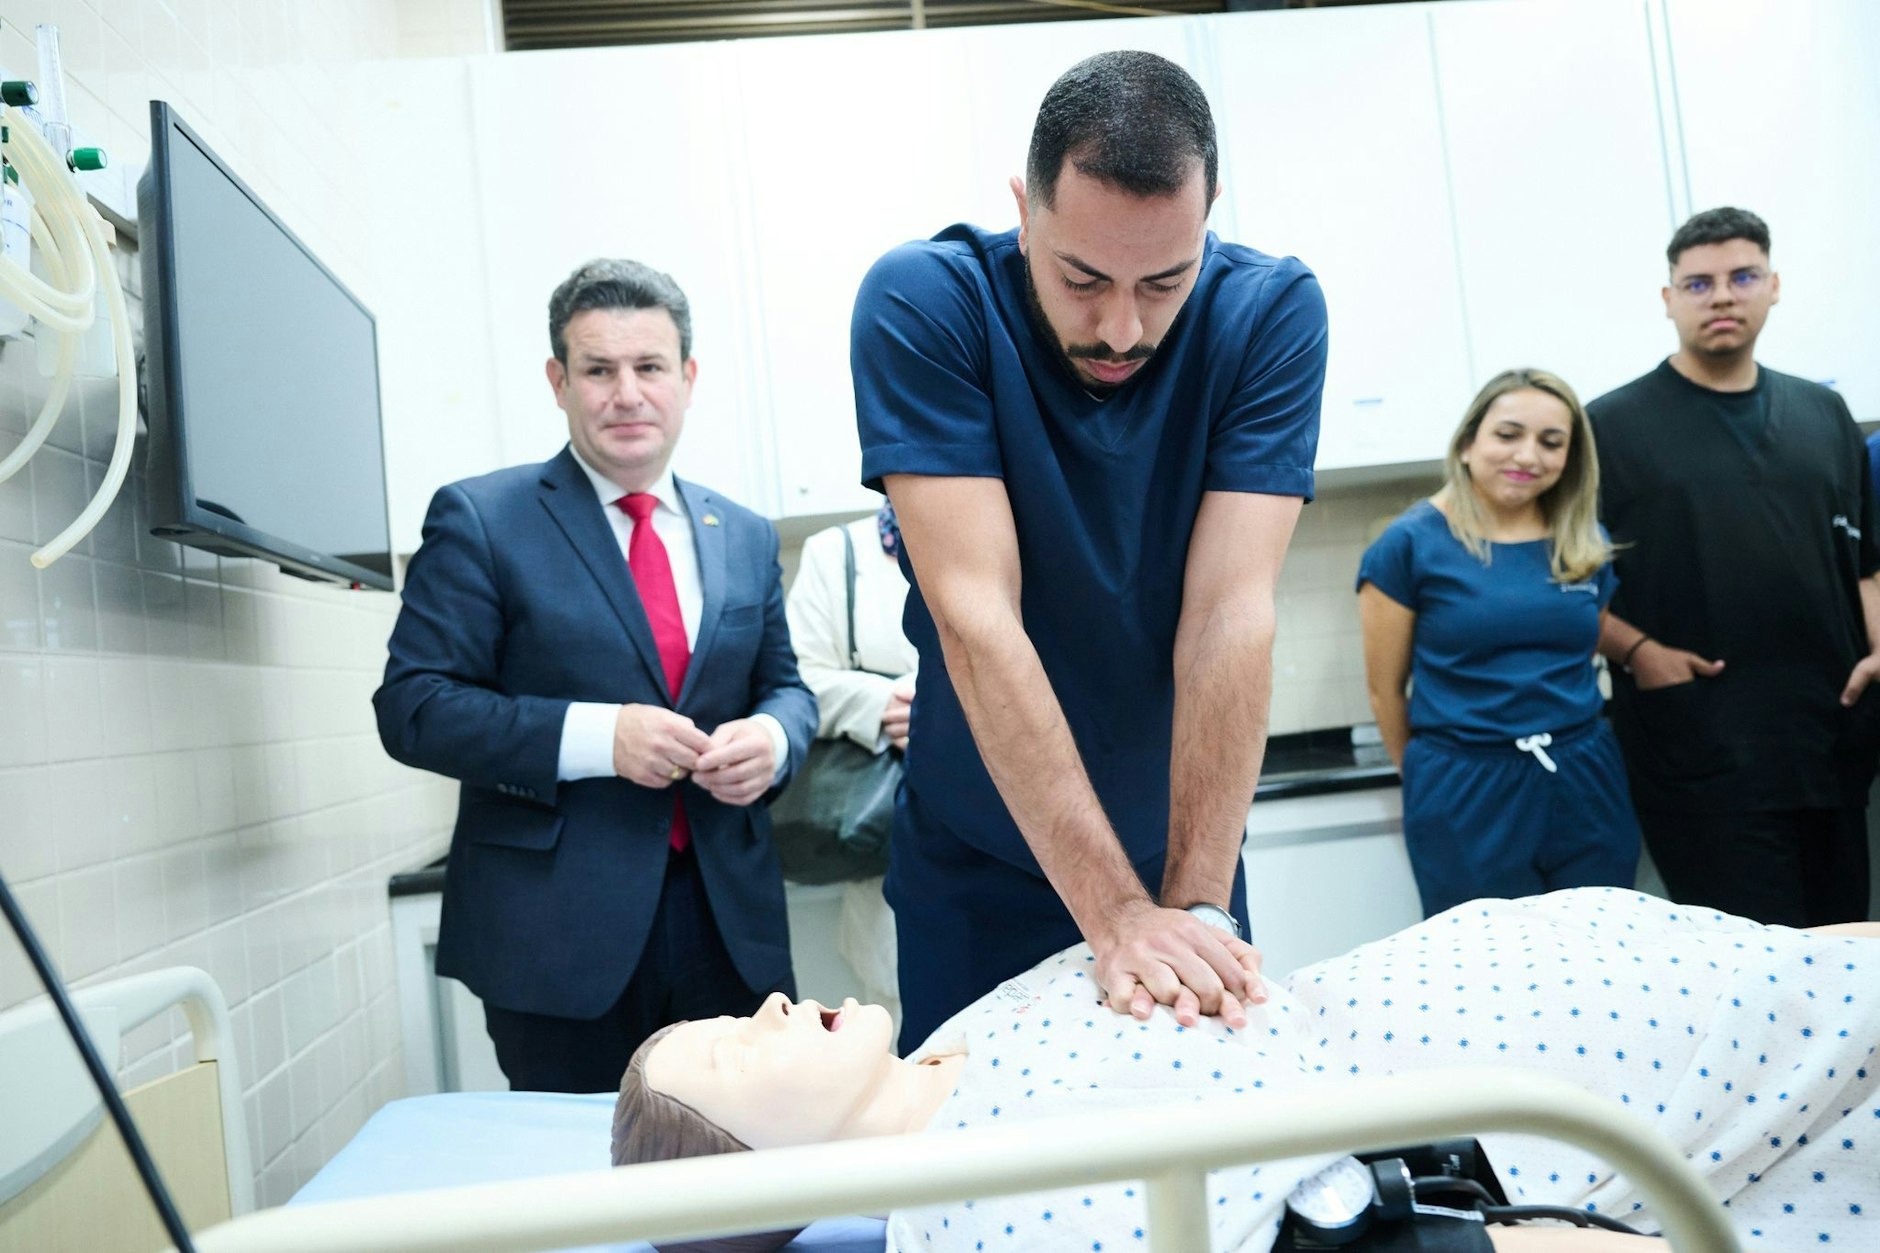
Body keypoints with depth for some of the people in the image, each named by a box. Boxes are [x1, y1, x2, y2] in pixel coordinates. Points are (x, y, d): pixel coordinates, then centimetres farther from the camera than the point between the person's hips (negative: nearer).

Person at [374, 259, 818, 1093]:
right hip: (559, 937, -3)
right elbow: (412, 707, -7)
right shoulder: (478, 519, -2)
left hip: (730, 926, 4)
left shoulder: (746, 537, 11)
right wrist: (594, 736, -20)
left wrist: (772, 736, -8)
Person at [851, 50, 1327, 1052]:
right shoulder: (923, 302, -21)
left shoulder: (1271, 312, -16)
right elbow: (977, 615, -28)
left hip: (1185, 846, 1)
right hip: (978, 863, -1)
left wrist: (1198, 899, -29)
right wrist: (1117, 912, -32)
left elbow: (1230, 612, -23)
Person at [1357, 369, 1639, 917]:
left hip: (1586, 788, 4)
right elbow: (1385, 689, -3)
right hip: (1466, 802, -4)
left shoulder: (1586, 544, 6)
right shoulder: (1411, 543, -8)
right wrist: (1429, 776, 6)